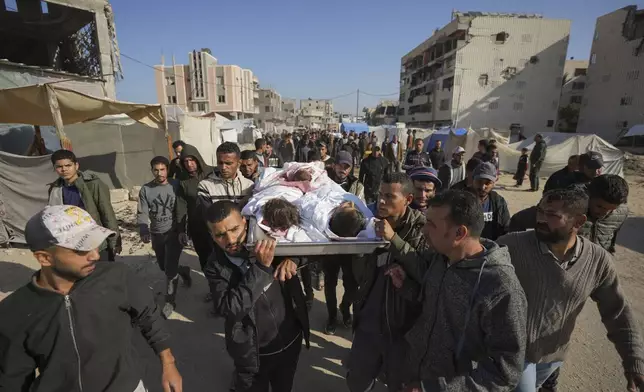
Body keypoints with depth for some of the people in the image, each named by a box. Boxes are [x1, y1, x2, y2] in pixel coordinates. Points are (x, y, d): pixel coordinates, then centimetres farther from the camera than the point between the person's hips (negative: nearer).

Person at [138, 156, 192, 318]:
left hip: (174, 232, -3)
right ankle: (183, 271, 48)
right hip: (157, 235, 4)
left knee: (170, 269, -5)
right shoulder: (145, 189, -2)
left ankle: (170, 301, 13)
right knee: (164, 267, 18)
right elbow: (142, 213, -6)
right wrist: (144, 231, -24)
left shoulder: (176, 185, -7)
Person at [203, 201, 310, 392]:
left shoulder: (265, 236, -12)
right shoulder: (216, 267, -16)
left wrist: (292, 258, -22)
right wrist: (261, 267, -34)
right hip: (253, 353, -3)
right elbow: (228, 309, -28)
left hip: (291, 340, 3)